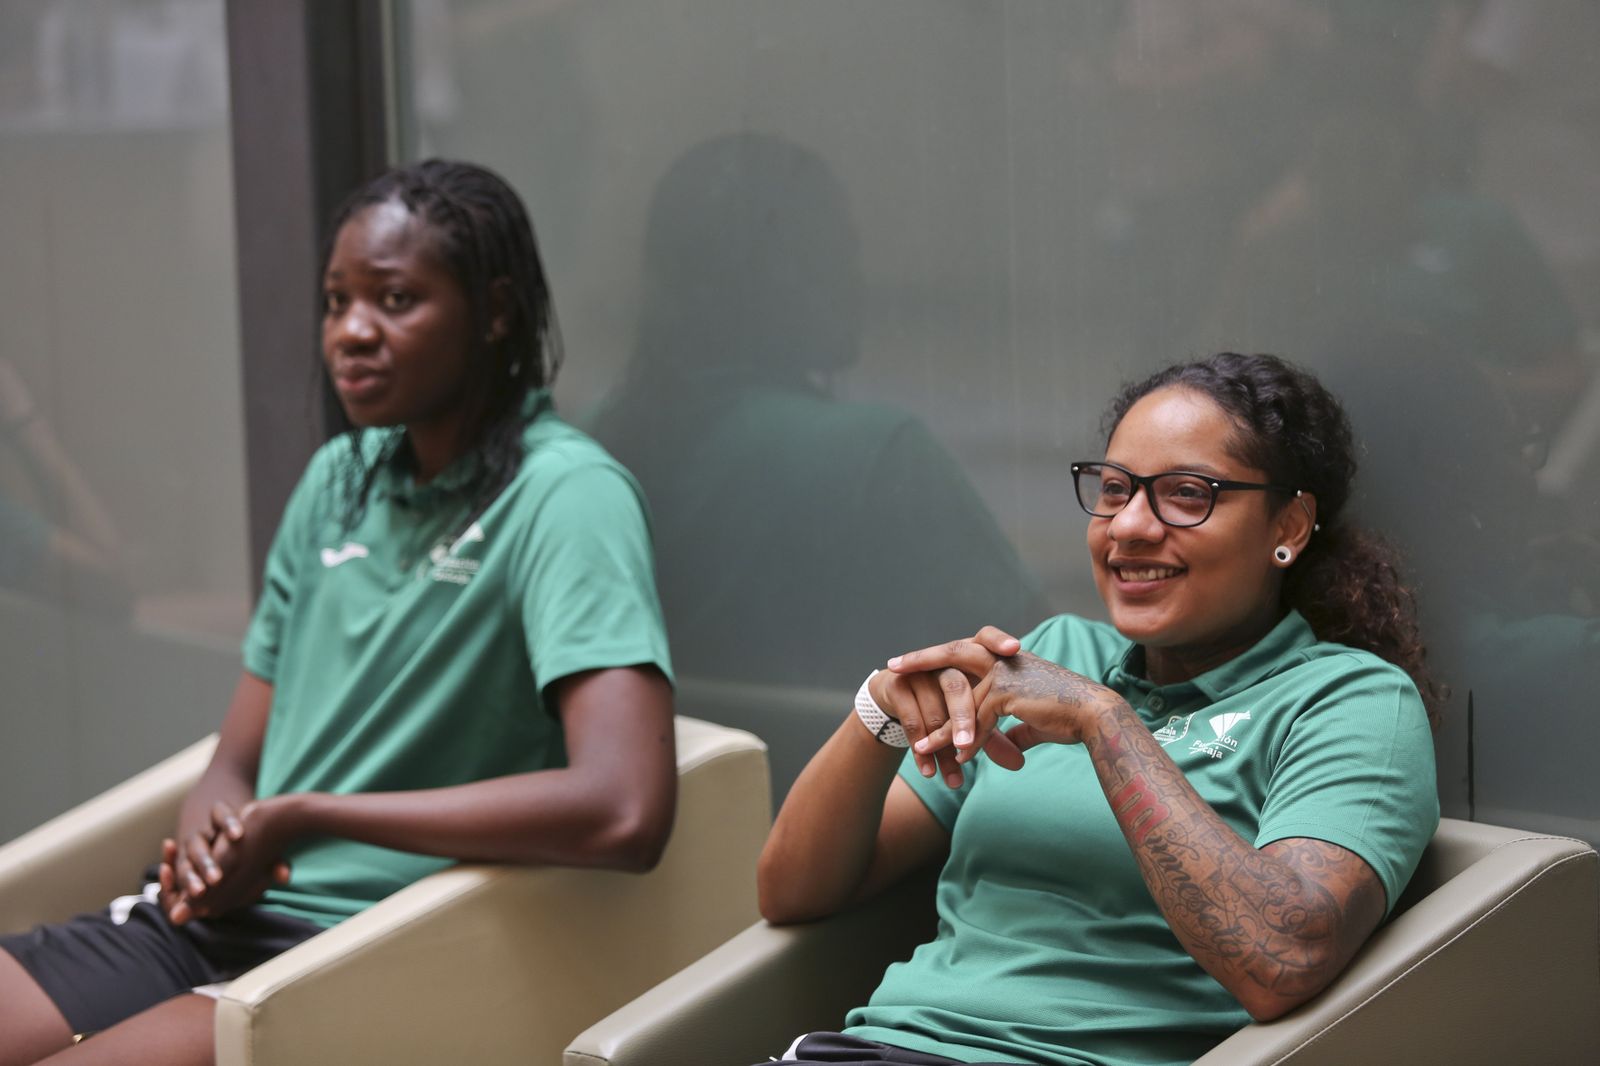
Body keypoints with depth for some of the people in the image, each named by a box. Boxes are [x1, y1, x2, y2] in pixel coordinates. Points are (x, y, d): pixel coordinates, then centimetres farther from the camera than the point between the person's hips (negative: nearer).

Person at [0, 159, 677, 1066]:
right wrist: (213, 824, -9)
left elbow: (625, 812, -25)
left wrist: (307, 814, -16)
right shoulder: (337, 480, 14)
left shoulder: (564, 496, -11)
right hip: (218, 915, 7)